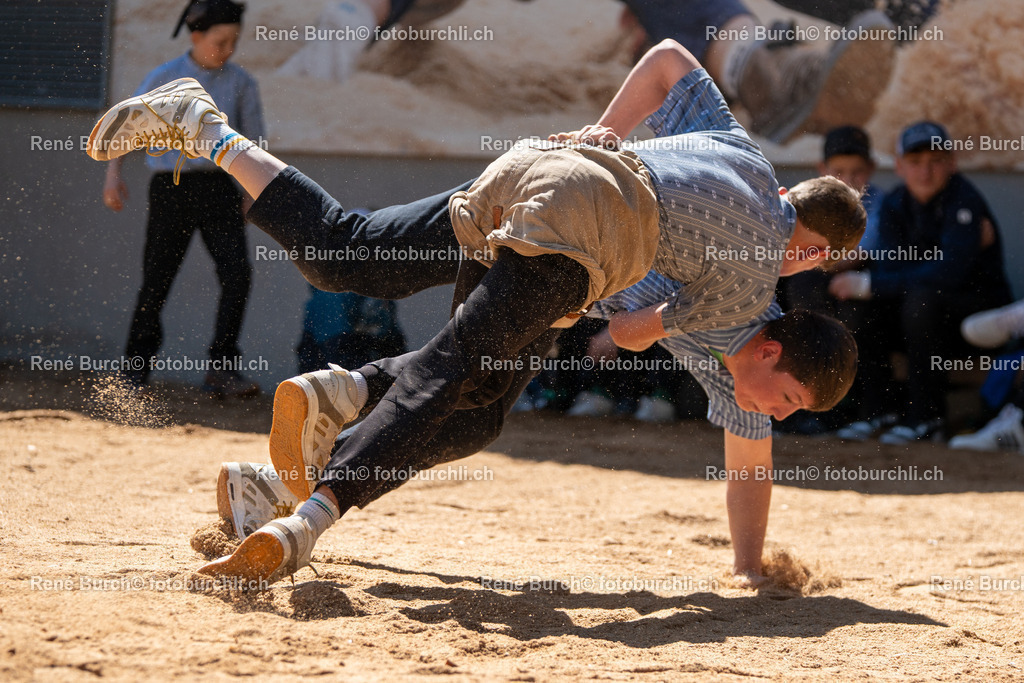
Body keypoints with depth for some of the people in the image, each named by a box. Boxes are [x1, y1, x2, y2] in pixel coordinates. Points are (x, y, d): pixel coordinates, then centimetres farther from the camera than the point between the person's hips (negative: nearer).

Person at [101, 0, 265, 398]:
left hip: (218, 188, 1)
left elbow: (254, 141, 12)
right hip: (171, 187, -1)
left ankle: (221, 372, -15)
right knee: (156, 282, 4)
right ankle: (136, 370, 24)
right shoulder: (163, 79, -2)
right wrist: (113, 175, -13)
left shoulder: (241, 83, 4)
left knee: (237, 274, -17)